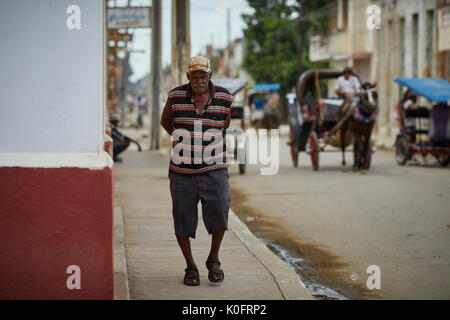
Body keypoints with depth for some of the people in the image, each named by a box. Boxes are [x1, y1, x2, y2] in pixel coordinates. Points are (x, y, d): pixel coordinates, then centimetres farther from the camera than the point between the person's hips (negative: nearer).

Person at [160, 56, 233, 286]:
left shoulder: (223, 97, 0)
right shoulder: (176, 96, -1)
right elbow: (165, 121, 18)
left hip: (213, 170, -1)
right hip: (182, 171, 1)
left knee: (219, 211, -16)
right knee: (183, 218, 1)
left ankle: (213, 259, 9)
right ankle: (190, 266, 20)